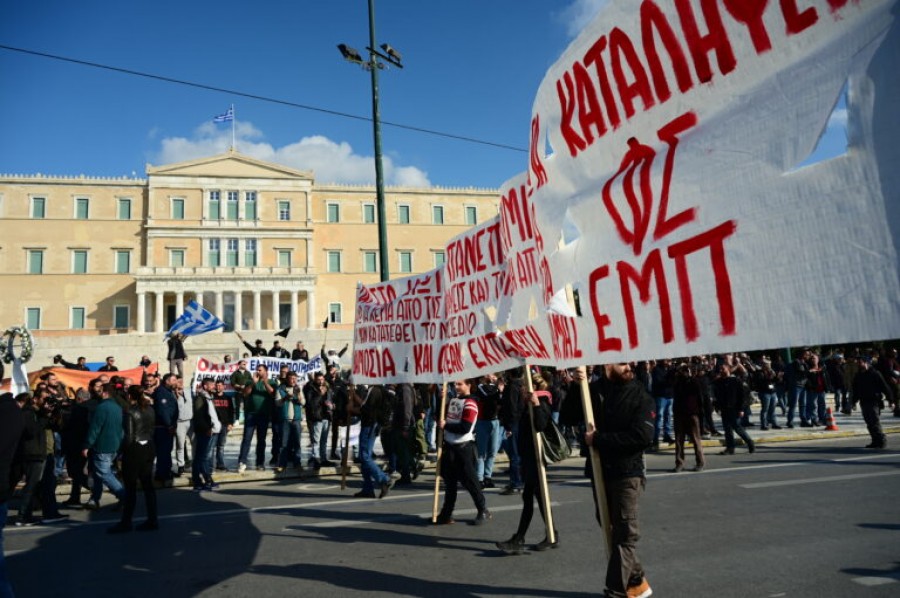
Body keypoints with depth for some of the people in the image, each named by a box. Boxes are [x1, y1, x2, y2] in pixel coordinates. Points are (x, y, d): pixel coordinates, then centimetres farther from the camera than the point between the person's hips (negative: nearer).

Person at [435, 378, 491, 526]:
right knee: (449, 481, 13)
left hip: (463, 447, -7)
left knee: (469, 480, -1)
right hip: (449, 446, 7)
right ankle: (447, 514, 21)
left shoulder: (470, 404, -14)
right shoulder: (452, 400, 10)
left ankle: (483, 511, 14)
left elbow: (465, 428, -22)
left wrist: (446, 425, -17)